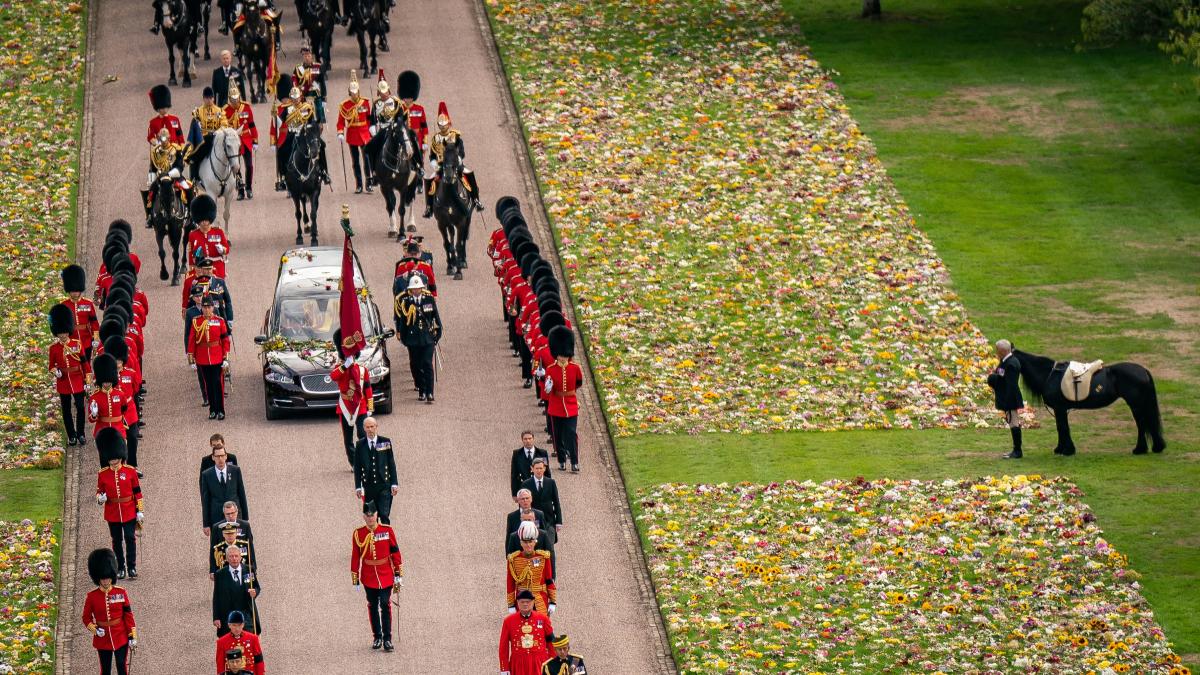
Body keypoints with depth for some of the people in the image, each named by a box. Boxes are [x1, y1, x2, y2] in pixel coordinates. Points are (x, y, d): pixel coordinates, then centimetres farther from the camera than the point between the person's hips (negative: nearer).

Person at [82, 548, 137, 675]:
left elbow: (128, 615, 0)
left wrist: (132, 636, -2)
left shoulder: (121, 593, -3)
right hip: (103, 640, 0)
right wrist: (95, 629, -16)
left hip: (121, 638, 0)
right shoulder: (91, 596, -5)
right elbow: (86, 617, 2)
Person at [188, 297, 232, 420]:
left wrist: (225, 359, -3)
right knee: (208, 385, 8)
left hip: (217, 359, -1)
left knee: (218, 384, -3)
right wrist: (192, 360, 0)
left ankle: (220, 411, 4)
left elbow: (225, 340, 1)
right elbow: (191, 341, 2)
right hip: (203, 361, 1)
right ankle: (212, 410, 17)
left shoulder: (220, 321, -1)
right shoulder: (196, 322, 0)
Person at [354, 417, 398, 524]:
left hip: (384, 486, -1)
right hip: (368, 486, 1)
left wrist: (394, 483, -1)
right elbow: (357, 467, 6)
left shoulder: (385, 442, 0)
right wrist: (358, 487, 1)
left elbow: (391, 464, 3)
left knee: (384, 515, -9)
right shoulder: (360, 445, 2)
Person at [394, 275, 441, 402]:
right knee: (415, 365, 5)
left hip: (428, 338, 0)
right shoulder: (405, 301, -2)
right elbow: (401, 319, 2)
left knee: (427, 364, -7)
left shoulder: (429, 298, 3)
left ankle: (429, 392, -8)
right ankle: (421, 391, 17)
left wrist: (438, 332, 9)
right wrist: (402, 336, 1)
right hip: (413, 338, 0)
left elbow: (435, 316, 11)